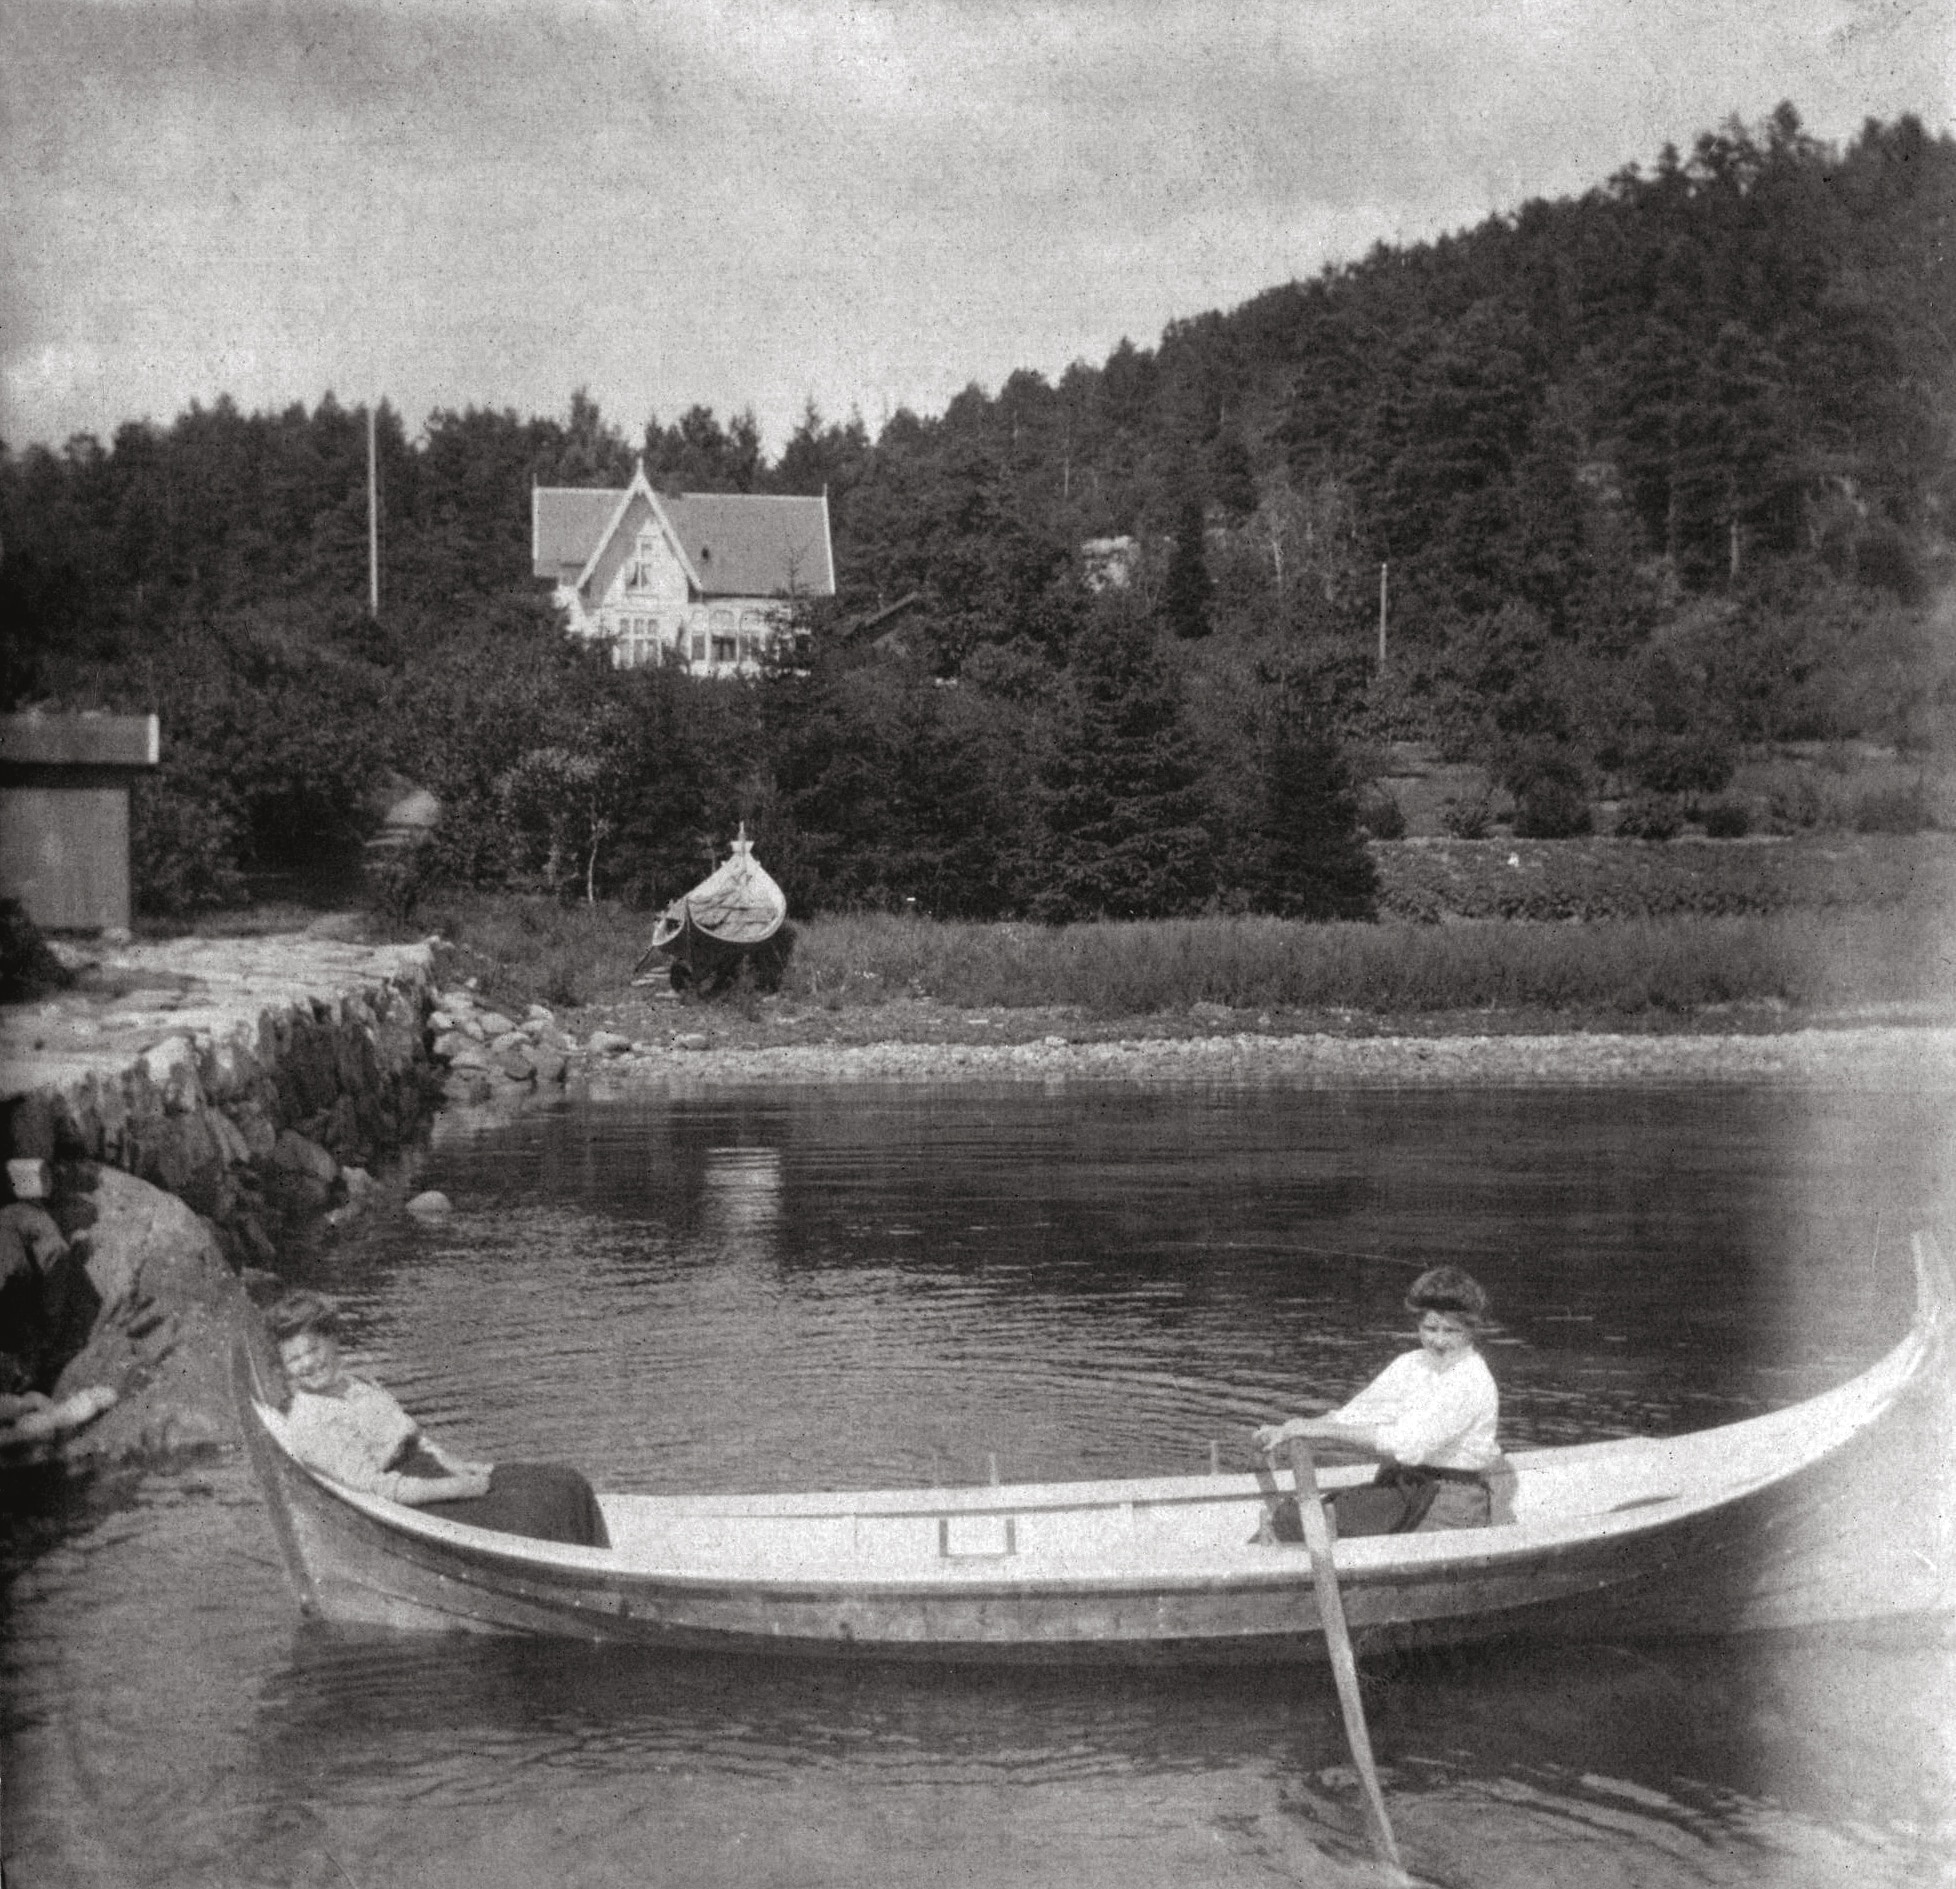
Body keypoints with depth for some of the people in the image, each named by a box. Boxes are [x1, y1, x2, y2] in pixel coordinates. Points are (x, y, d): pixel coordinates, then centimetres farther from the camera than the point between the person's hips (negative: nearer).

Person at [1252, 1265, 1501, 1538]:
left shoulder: (1472, 1381, -15)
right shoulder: (1410, 1365, 10)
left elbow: (1410, 1443, -24)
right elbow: (1355, 1414, 7)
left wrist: (1324, 1429, -24)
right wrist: (1290, 1429, -11)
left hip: (1450, 1505, -7)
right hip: (1398, 1486, 7)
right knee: (1287, 1516, -12)